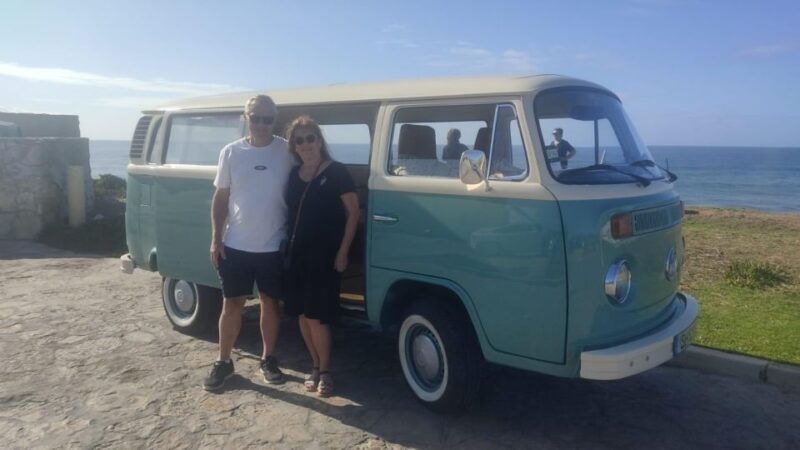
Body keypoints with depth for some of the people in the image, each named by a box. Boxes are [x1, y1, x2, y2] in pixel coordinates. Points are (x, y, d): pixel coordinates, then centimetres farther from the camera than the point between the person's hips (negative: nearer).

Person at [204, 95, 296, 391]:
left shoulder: (287, 152, -4)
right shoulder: (231, 152, 0)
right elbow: (220, 197, 5)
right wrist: (216, 238, -1)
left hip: (273, 247, -1)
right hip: (236, 245, 1)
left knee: (270, 303, 12)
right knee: (232, 305, 9)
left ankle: (268, 359, 28)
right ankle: (223, 362, 23)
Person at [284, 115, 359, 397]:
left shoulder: (336, 172, -7)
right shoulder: (293, 175, 10)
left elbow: (353, 212, -7)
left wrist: (343, 251, -12)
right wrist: (287, 246, 7)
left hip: (324, 254, -6)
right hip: (297, 252, 6)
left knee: (316, 315, -5)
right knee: (302, 313, 9)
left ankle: (325, 371, 12)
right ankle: (315, 366, 25)